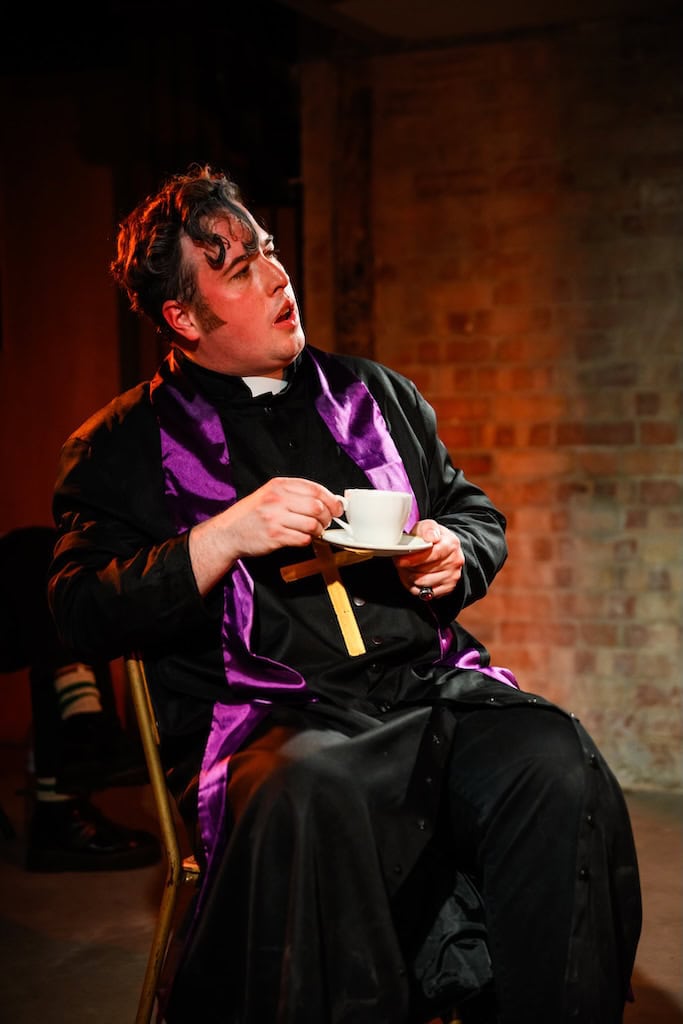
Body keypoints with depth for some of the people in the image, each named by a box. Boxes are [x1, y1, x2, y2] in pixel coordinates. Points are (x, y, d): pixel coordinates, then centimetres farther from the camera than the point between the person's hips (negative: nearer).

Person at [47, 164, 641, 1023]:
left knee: (557, 762, -27)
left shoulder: (377, 394, 24)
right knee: (307, 791, -39)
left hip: (433, 690, 4)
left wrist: (455, 556, 5)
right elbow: (84, 613, -1)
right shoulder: (123, 447, 10)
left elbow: (477, 514, 30)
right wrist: (227, 536, -14)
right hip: (272, 720, -3)